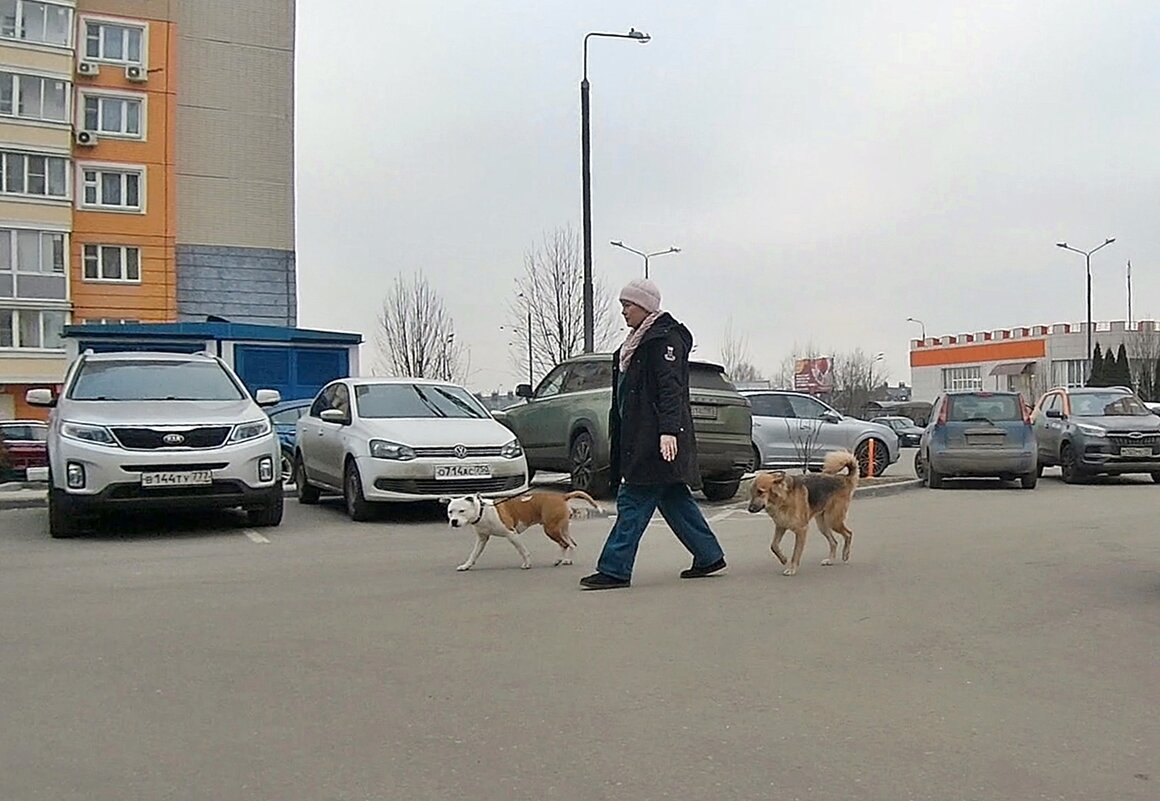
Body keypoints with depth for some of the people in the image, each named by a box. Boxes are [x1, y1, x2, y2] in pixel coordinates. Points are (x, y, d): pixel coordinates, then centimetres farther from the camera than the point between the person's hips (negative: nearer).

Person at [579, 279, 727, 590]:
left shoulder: (666, 338, -10)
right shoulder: (637, 341, 20)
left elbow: (671, 388, -19)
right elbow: (623, 394, 22)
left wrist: (668, 430, -28)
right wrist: (619, 437, 23)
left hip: (655, 438, -10)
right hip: (639, 436, 10)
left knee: (634, 501, -8)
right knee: (673, 499, 13)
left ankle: (615, 569, -4)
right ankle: (709, 556, 22)